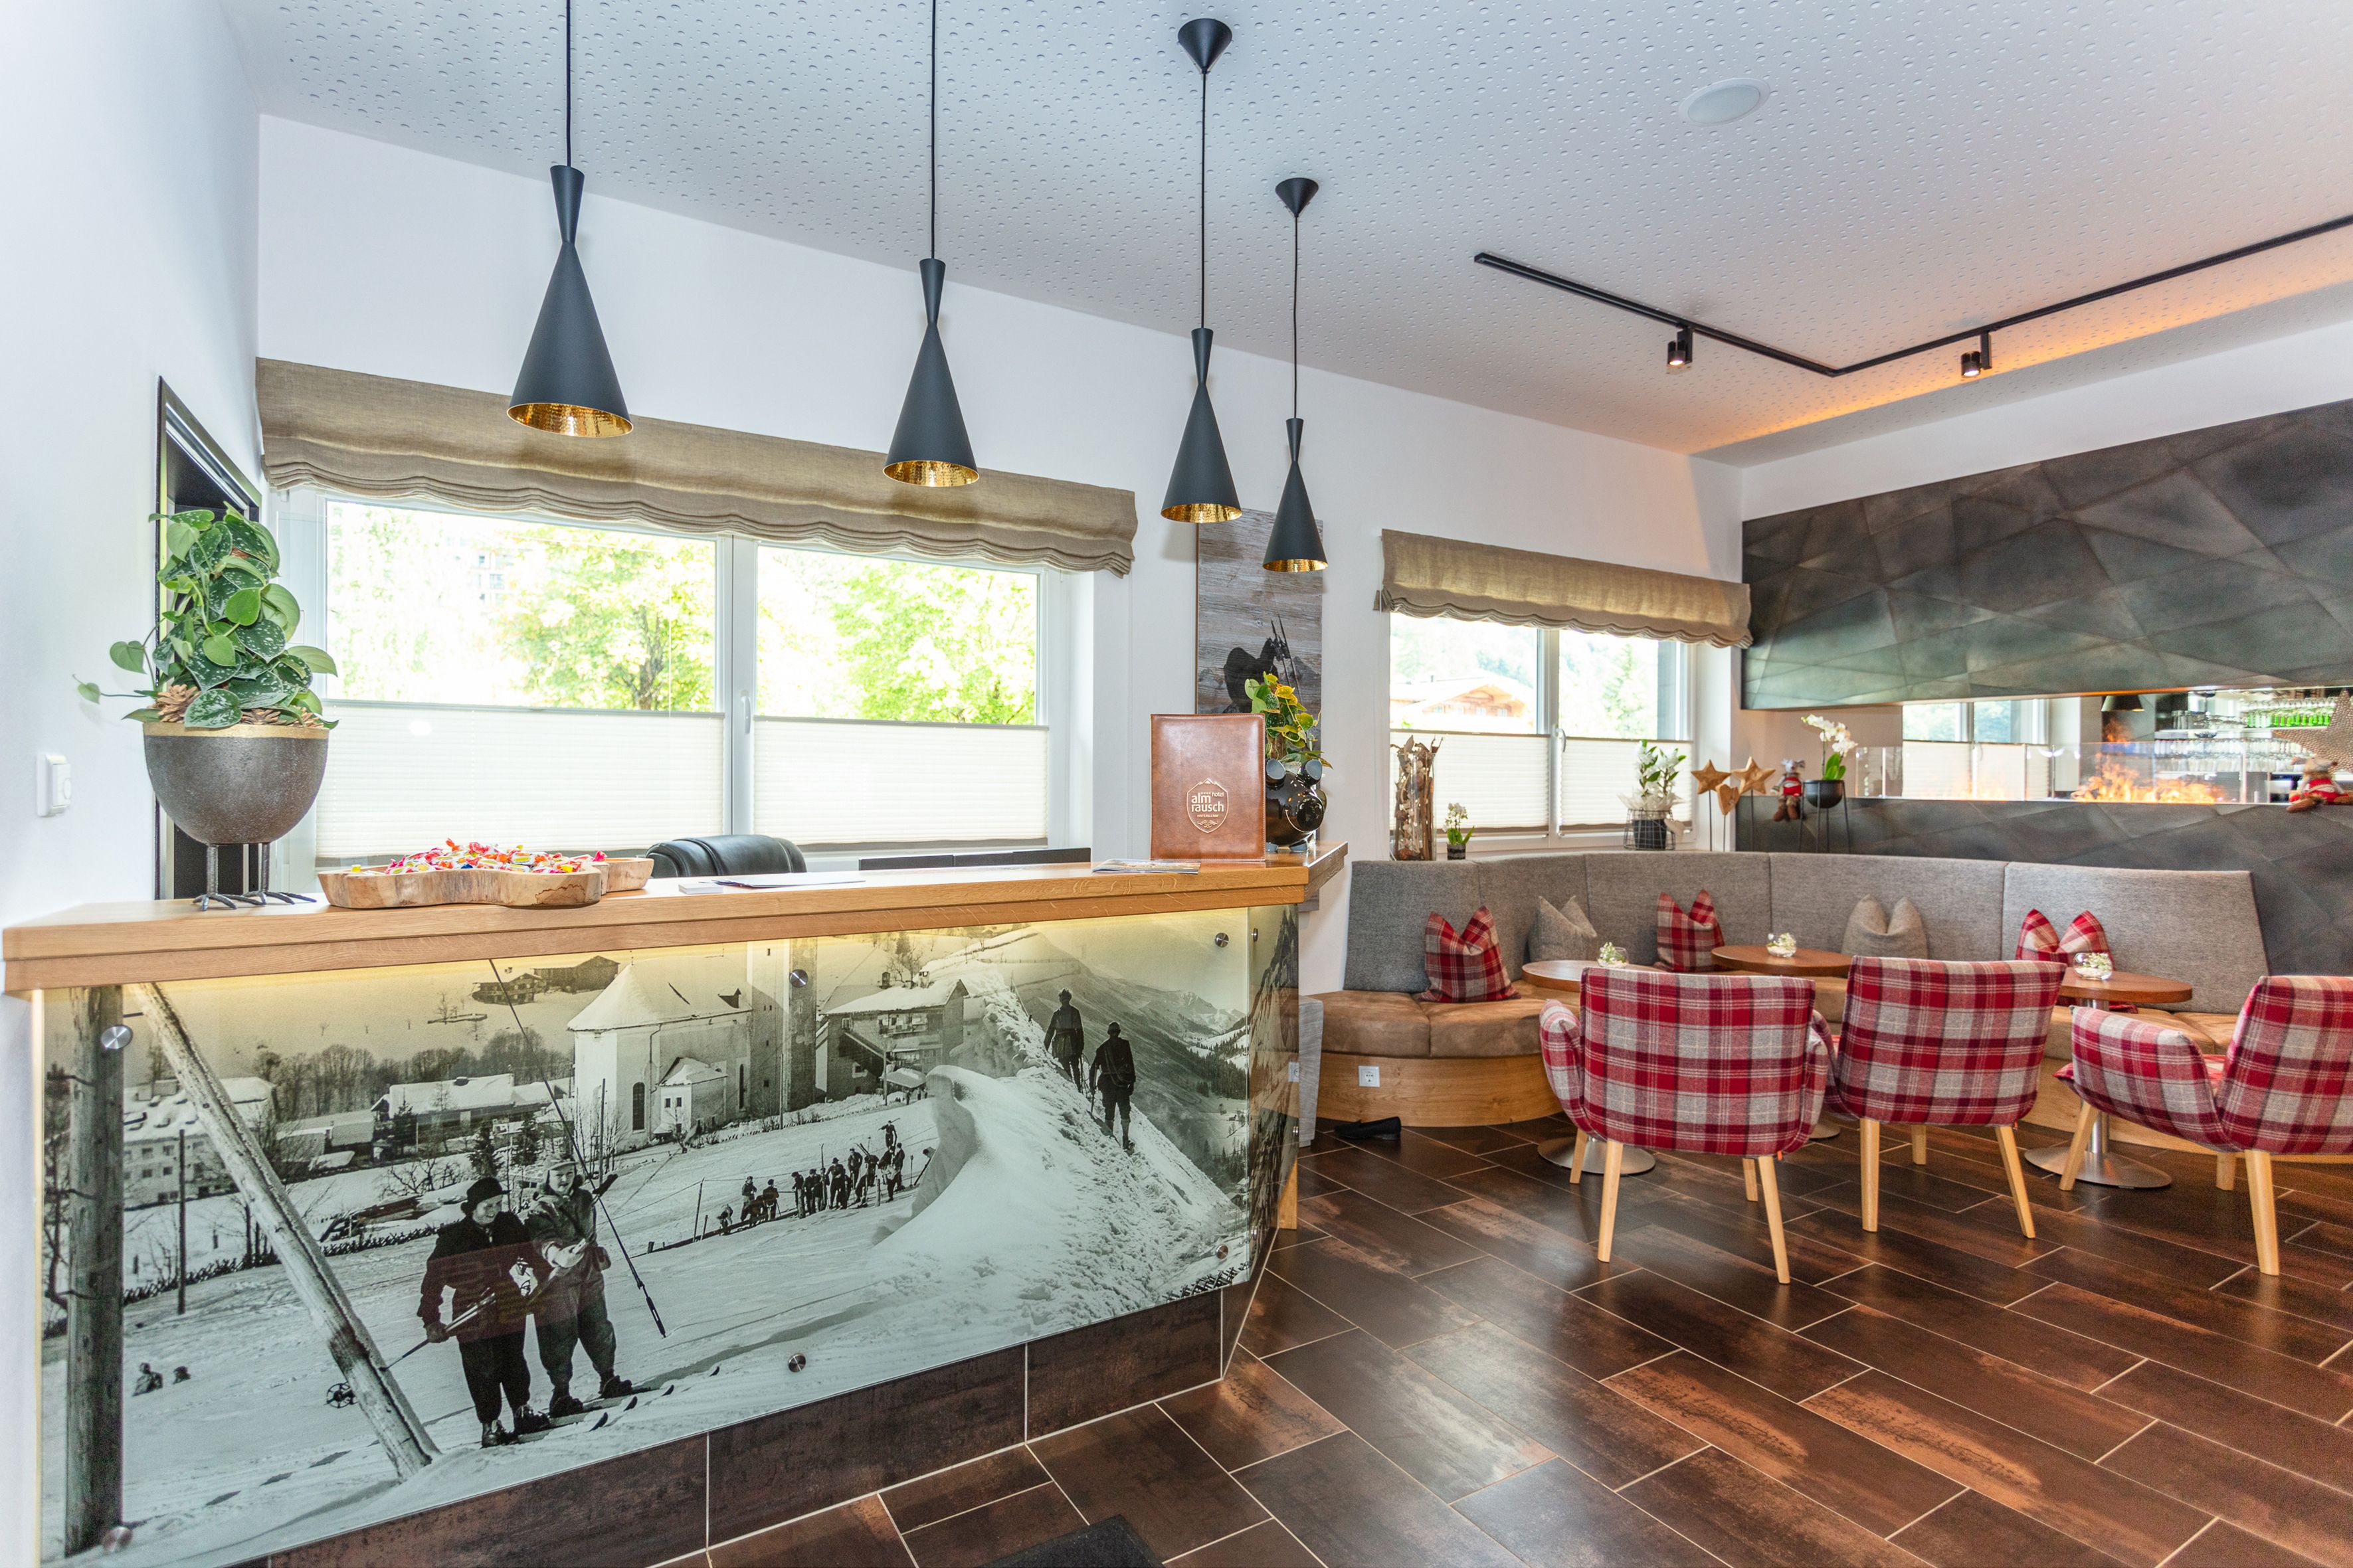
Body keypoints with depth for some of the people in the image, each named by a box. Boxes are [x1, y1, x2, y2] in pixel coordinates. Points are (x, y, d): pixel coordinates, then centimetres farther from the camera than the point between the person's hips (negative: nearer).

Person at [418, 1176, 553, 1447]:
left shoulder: (509, 1225, -2)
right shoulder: (453, 1238, -13)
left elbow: (530, 1252, 14)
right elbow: (434, 1278, -8)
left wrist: (547, 1279, 19)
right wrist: (431, 1320, -12)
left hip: (510, 1307, 4)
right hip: (473, 1316, -4)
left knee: (514, 1361, 14)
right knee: (484, 1370, 2)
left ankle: (523, 1412, 29)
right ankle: (490, 1425, 17)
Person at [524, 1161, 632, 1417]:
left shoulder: (584, 1199, 5)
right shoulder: (540, 1212, -14)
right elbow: (544, 1241, -34)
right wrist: (560, 1255, -52)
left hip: (588, 1276, 5)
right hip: (557, 1281, -5)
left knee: (598, 1329, 13)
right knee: (560, 1339, 2)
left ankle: (608, 1382, 27)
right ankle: (560, 1394, 18)